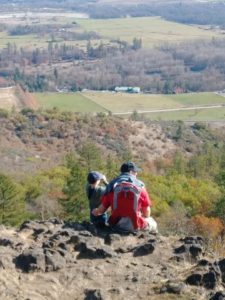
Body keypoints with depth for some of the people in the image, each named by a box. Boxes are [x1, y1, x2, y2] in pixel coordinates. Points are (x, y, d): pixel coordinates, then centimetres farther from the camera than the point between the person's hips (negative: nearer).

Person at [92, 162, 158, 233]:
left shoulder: (113, 185, 3)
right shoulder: (139, 186, 0)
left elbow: (101, 210, 2)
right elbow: (147, 213, 1)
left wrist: (96, 212, 24)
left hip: (116, 224, 2)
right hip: (135, 225, -2)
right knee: (152, 223, 28)